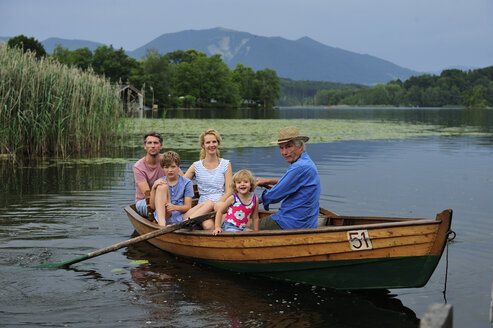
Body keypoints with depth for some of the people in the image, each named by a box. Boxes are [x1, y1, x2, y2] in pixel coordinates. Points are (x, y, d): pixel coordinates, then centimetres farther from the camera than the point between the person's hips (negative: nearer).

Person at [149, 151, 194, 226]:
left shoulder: (186, 183, 6)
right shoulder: (158, 182, 12)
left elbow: (188, 207, 1)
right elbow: (152, 206, 5)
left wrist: (175, 207, -20)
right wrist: (153, 188, -10)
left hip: (179, 218, -1)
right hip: (161, 216, 2)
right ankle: (161, 223, -35)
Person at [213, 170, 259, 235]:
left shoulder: (255, 199, 0)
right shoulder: (233, 198, -9)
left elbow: (255, 218, 12)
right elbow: (220, 212, -1)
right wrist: (217, 227, -9)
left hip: (242, 227, 3)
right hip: (229, 226, -3)